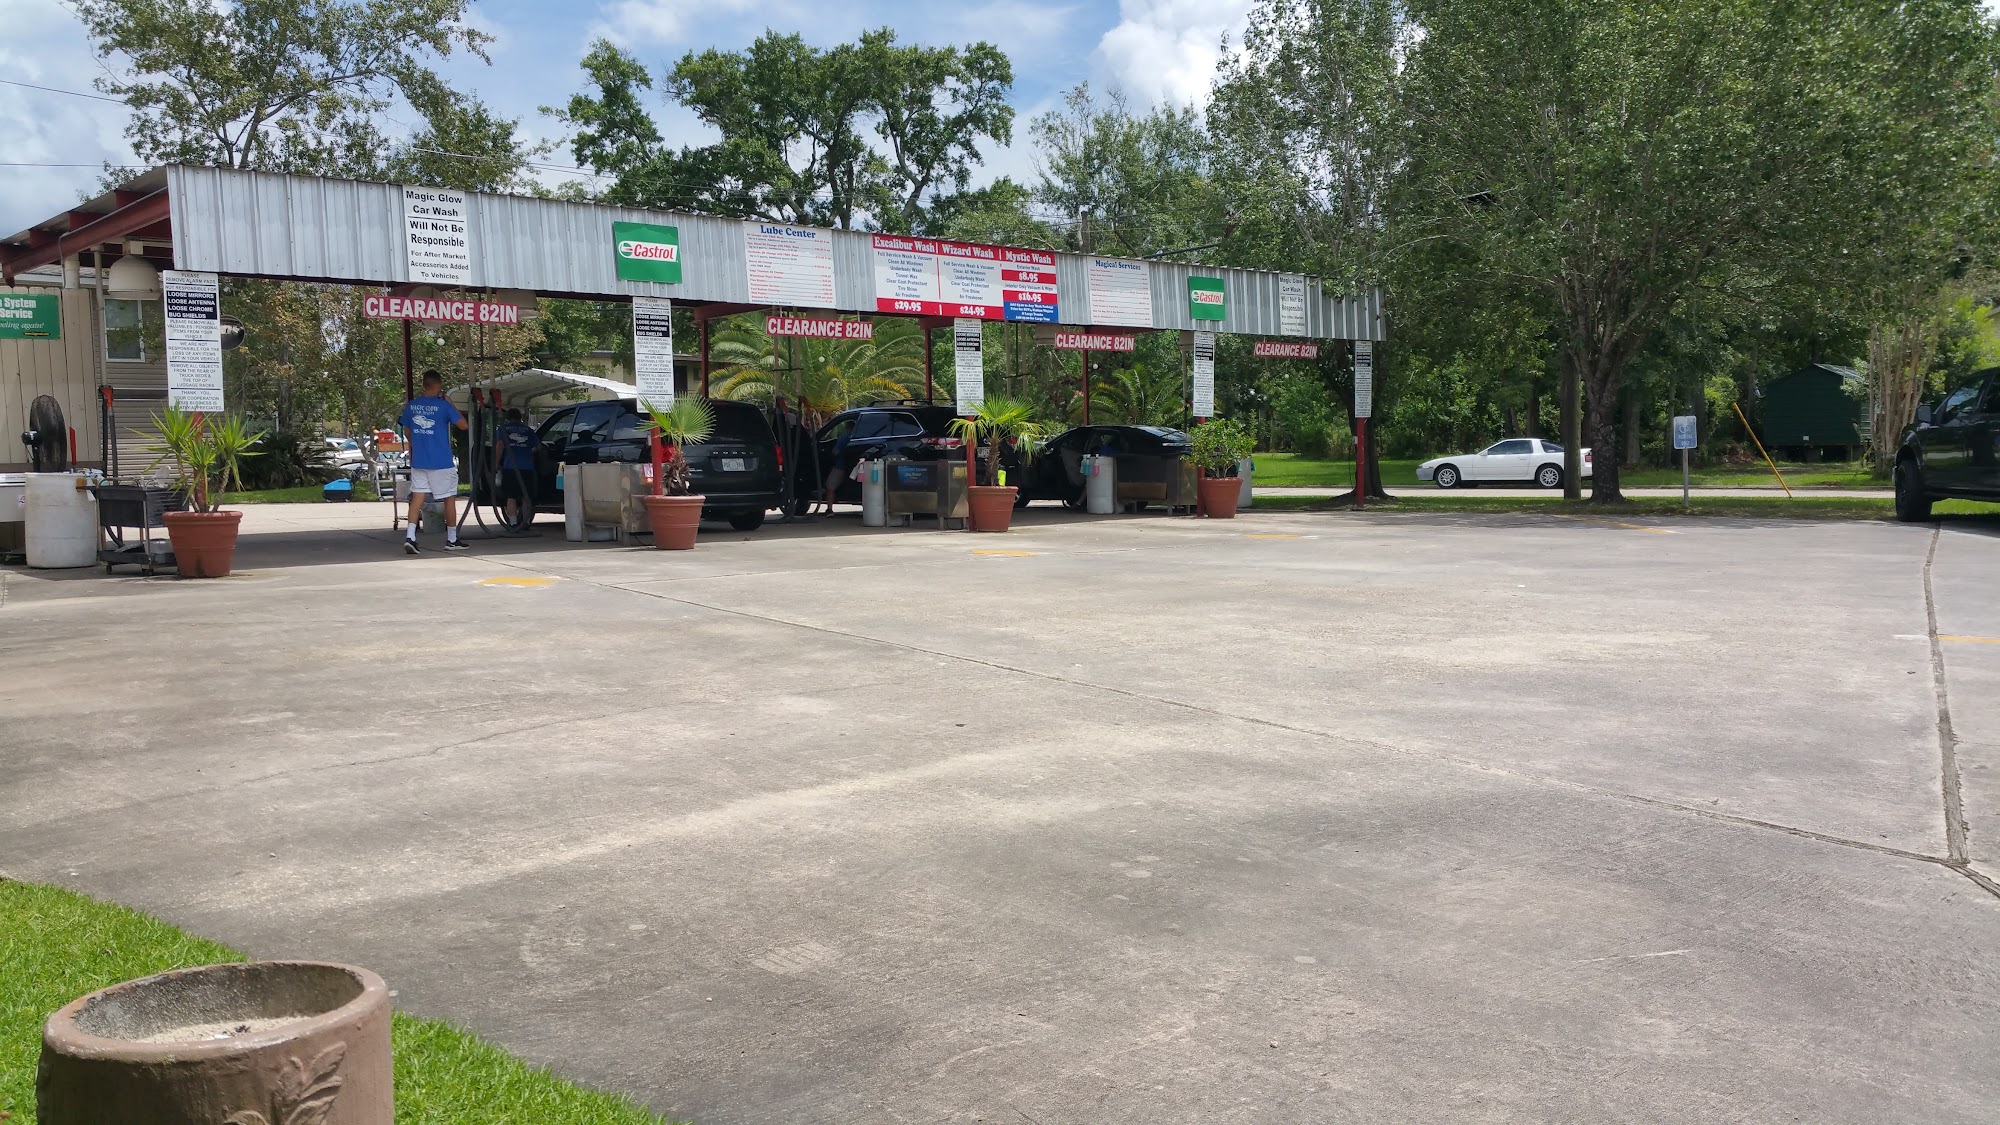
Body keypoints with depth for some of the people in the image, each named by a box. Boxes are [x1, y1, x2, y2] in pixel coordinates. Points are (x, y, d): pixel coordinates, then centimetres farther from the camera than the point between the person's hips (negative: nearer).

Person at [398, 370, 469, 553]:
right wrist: (450, 403, 2)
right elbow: (463, 425, -5)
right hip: (441, 462, -4)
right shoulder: (443, 405, -11)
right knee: (450, 499, 8)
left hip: (418, 461, 4)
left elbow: (406, 430, 17)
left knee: (417, 497, 4)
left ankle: (410, 536, -11)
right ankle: (451, 540, 14)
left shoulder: (411, 405, 5)